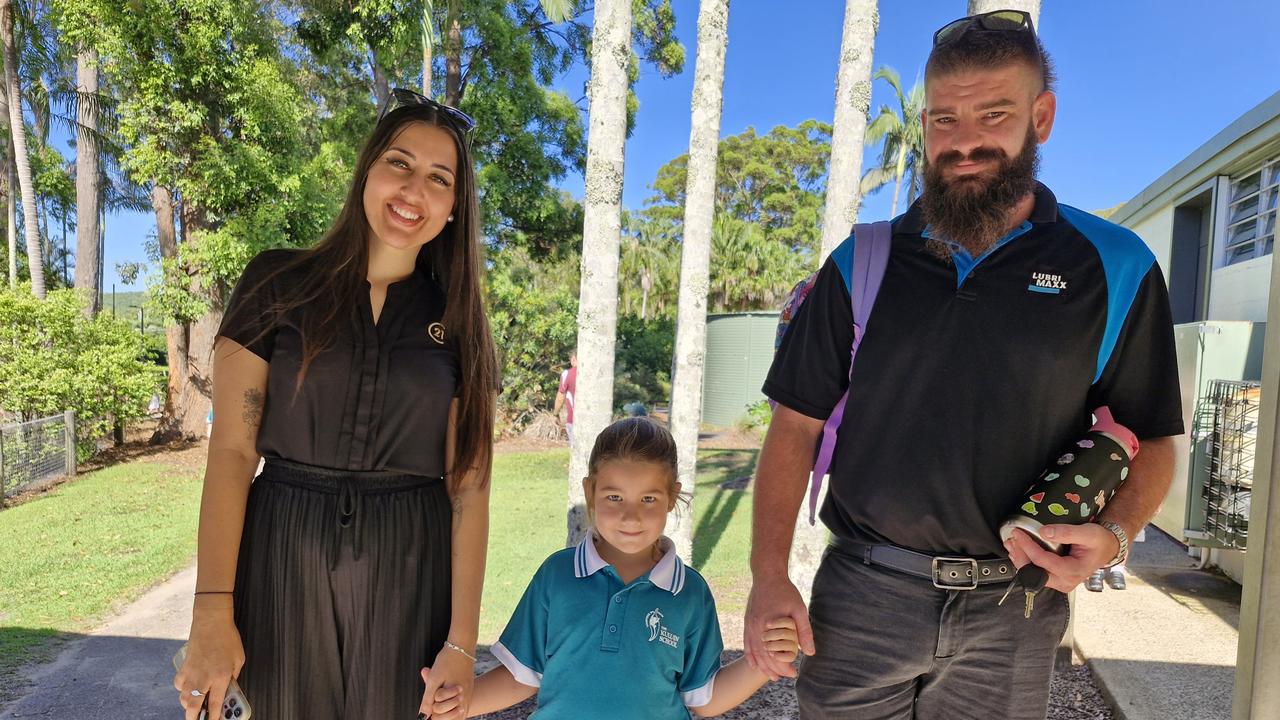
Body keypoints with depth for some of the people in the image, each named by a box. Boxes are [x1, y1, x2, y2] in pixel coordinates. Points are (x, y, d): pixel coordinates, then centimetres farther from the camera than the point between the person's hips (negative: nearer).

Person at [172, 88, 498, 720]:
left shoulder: (456, 324, 1)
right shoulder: (278, 283, -1)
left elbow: (468, 485, -4)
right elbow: (232, 449, -5)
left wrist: (461, 642, -7)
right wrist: (212, 612, -11)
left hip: (408, 573, 1)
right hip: (283, 561, 0)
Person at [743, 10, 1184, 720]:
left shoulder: (1114, 269, -1)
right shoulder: (861, 263, 0)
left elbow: (1150, 440, 6)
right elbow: (798, 424, 0)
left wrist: (1112, 536, -15)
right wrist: (768, 574, -8)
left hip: (1013, 612, 0)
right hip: (861, 593, 1)